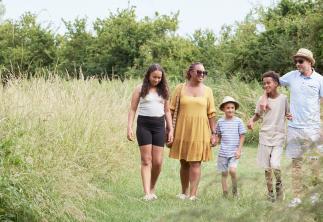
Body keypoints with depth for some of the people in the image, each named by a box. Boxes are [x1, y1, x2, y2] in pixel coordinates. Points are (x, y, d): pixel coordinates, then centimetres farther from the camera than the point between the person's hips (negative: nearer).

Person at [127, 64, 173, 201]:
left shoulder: (163, 91, 12)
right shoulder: (140, 89, 3)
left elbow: (167, 111, 16)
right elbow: (132, 109, 3)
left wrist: (171, 129, 10)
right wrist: (129, 127, -7)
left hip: (159, 125, 3)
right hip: (144, 124, -3)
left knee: (158, 161, -1)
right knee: (146, 160, -6)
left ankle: (152, 188, 20)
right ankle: (147, 193, -9)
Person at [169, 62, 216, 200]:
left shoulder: (207, 91, 6)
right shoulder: (180, 88, 3)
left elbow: (211, 114, 6)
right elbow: (171, 110, 4)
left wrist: (213, 133, 2)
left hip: (199, 132, -1)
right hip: (182, 131, 1)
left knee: (195, 162, -5)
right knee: (184, 162, 8)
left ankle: (193, 194, -5)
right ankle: (184, 192, 19)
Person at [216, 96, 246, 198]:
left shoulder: (238, 121, -1)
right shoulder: (220, 122, 5)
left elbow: (242, 136, 2)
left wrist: (239, 150, -6)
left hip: (234, 152, -2)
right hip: (223, 152, 3)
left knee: (232, 170, -19)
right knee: (224, 173, 5)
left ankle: (235, 190, 3)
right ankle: (225, 195, 13)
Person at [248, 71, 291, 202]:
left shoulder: (283, 98, -1)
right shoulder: (262, 100, 1)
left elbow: (287, 113, 13)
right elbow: (257, 115, 12)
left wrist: (290, 117, -9)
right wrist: (252, 120, -8)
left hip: (278, 137, -2)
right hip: (265, 137, 2)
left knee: (275, 165, -17)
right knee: (267, 168, 6)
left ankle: (279, 185, 10)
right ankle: (270, 193, 20)